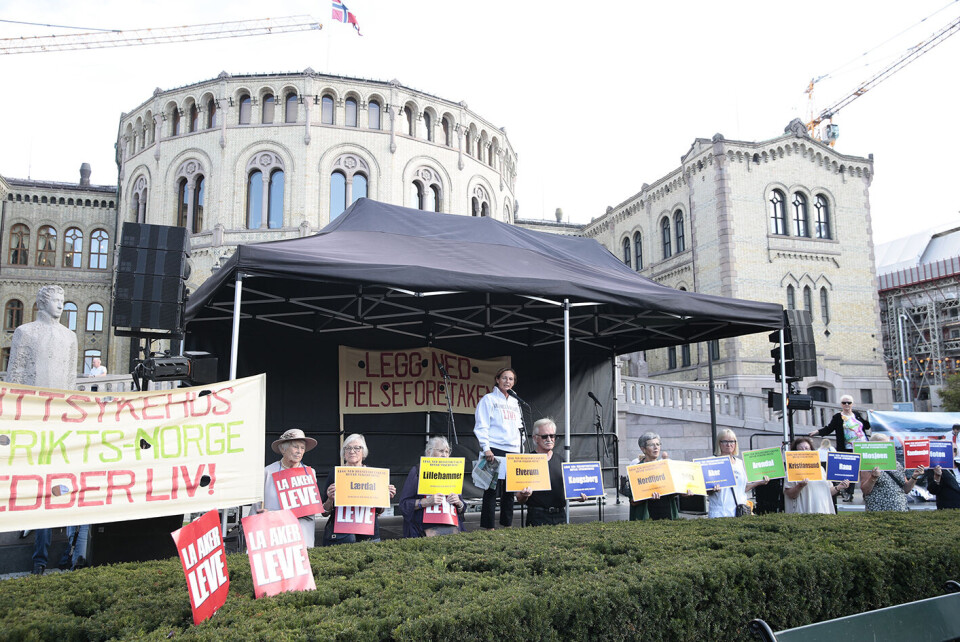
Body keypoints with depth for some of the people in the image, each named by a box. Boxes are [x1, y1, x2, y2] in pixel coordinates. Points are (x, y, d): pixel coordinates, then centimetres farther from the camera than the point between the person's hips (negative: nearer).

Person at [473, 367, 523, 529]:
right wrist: (486, 448, -15)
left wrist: (519, 447, 16)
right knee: (493, 490, -7)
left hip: (513, 452, 6)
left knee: (510, 490, 7)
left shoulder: (515, 402, 20)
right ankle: (487, 527, -2)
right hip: (495, 451, -6)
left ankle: (507, 525, 16)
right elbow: (481, 426, -6)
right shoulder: (489, 399, 1)